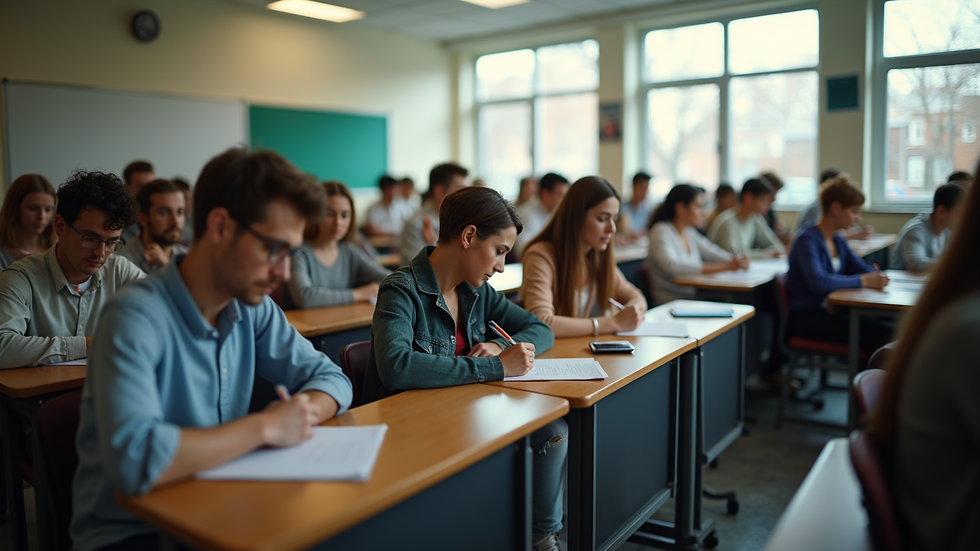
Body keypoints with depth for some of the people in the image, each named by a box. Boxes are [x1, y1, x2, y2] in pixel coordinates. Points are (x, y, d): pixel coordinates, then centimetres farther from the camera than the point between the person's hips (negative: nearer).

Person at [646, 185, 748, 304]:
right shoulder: (661, 232, -13)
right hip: (671, 302, -8)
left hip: (693, 298, 8)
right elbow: (673, 265, -29)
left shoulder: (689, 232, 13)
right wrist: (723, 267, -30)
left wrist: (736, 261, -3)